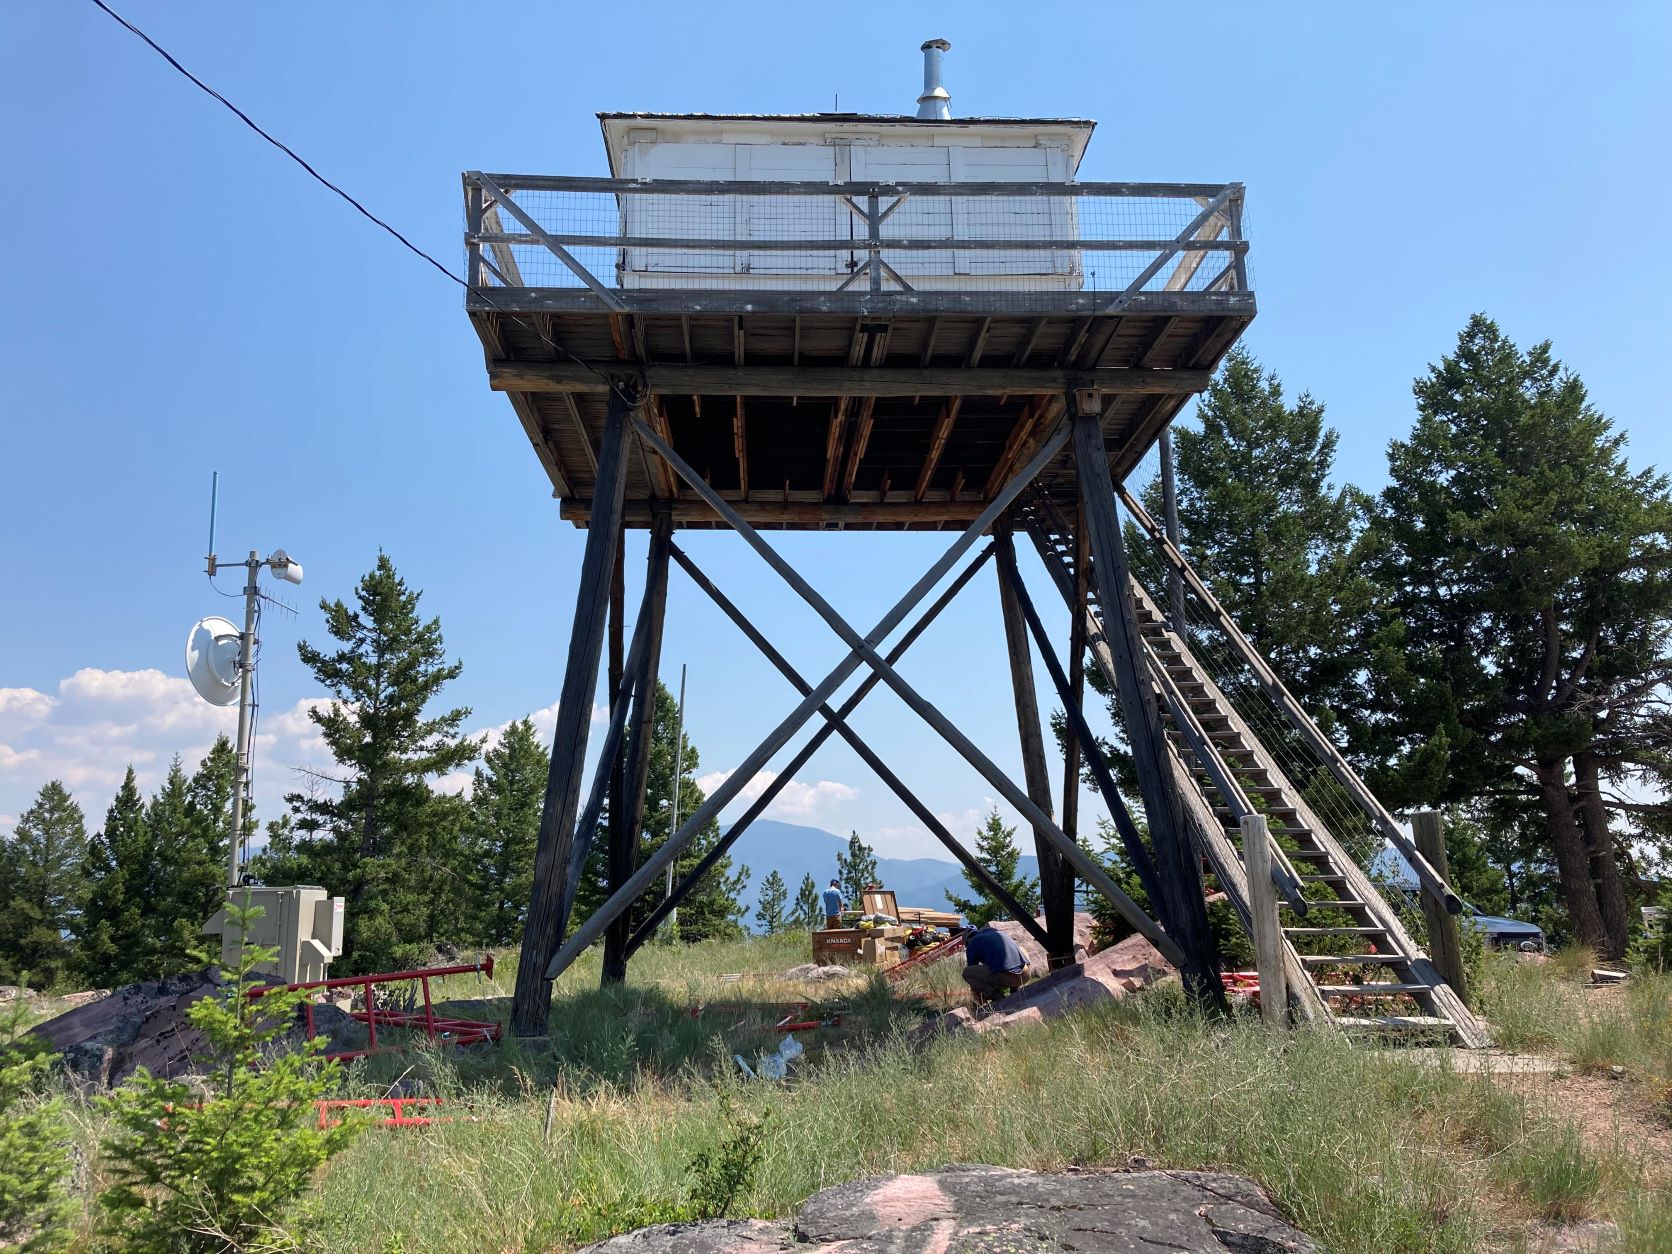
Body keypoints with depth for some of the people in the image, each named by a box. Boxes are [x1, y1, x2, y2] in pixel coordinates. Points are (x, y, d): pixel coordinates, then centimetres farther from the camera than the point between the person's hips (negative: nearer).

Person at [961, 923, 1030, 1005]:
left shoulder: (972, 943, 13)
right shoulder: (998, 932, 31)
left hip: (1006, 977, -6)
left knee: (966, 972, 11)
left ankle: (995, 995, -2)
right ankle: (1015, 989, 23)